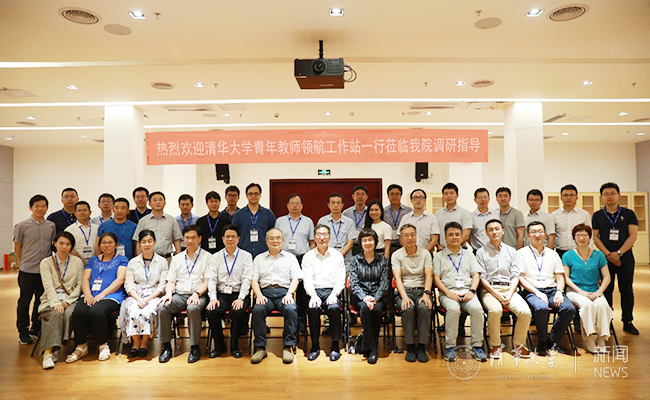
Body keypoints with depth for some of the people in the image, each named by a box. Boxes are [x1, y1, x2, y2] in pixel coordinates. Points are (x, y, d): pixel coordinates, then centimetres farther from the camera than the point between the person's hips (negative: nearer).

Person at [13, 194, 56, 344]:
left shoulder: (51, 226, 5)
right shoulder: (22, 226, -4)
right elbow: (17, 248, 3)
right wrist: (25, 263, 5)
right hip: (27, 271, -3)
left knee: (42, 301, 12)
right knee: (24, 301, 6)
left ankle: (36, 329, 27)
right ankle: (23, 332, 19)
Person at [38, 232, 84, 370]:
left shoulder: (77, 262, 12)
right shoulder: (46, 262, 8)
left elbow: (79, 285, 6)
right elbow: (48, 286, -5)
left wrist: (67, 301, -10)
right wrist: (56, 303, -21)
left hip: (70, 299, 1)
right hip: (51, 300, -1)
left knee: (68, 313, -33)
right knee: (57, 314, -33)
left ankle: (49, 351, -29)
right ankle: (48, 353, -37)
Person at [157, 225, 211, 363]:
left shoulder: (207, 257, 8)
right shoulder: (177, 258, 21)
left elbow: (207, 281, -1)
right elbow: (171, 281, 16)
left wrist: (197, 294, -18)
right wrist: (168, 293, -5)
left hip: (198, 295, -4)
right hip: (179, 295, 4)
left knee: (193, 308, -36)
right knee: (162, 307, -26)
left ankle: (194, 347, -20)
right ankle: (166, 346, -14)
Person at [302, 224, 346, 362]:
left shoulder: (337, 255, 14)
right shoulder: (308, 256, 13)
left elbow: (341, 279, 5)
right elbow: (307, 279, 1)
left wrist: (333, 295, -13)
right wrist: (313, 295, -17)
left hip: (332, 291, 0)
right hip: (314, 291, 0)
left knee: (334, 308, -32)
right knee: (313, 308, -32)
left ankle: (335, 346, -18)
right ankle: (315, 346, -16)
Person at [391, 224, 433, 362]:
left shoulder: (425, 253, 11)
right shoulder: (396, 255, 7)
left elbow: (429, 276, 0)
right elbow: (397, 278, -5)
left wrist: (426, 294, -18)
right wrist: (404, 297, -21)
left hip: (422, 290, 1)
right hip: (404, 291, -1)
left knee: (424, 308, -32)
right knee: (408, 309, -33)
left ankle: (422, 347, -17)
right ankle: (410, 347, -16)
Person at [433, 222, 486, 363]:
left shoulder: (469, 254, 24)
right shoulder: (439, 256, 16)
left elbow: (476, 275, 14)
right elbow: (436, 278, 6)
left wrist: (472, 291, -5)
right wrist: (448, 293, -10)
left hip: (467, 291, 2)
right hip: (448, 292, -2)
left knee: (477, 308, -30)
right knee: (453, 309, -35)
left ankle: (476, 345, -17)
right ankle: (450, 346, -23)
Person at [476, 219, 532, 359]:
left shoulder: (511, 251, 18)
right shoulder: (481, 252, 9)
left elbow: (515, 275, 10)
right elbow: (482, 277, 1)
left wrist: (510, 293, -7)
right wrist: (496, 294, -12)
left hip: (509, 289, 3)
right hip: (489, 290, -3)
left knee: (525, 312, -24)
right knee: (495, 310, -33)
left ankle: (518, 344, -2)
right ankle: (495, 345, -12)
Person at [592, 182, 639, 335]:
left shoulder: (628, 214, 5)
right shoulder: (597, 216, 6)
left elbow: (633, 236, -3)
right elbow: (595, 237, 1)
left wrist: (618, 253, -13)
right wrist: (608, 254, -12)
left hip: (625, 257, 0)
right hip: (605, 258, 0)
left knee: (626, 290, 4)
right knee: (606, 290, 3)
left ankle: (628, 322, 15)